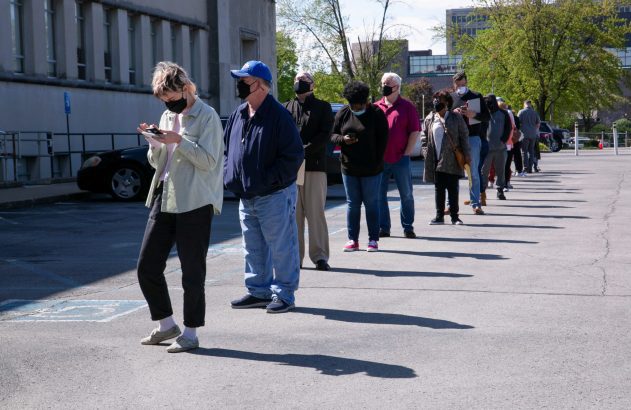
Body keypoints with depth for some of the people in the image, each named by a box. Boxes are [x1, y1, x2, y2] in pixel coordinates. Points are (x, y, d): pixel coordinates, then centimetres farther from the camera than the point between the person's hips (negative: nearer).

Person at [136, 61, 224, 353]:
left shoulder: (207, 116, -6)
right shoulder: (167, 116, 15)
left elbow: (208, 160, -13)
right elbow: (157, 162, 18)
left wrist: (179, 140, -20)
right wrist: (154, 143, -1)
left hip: (194, 203, -7)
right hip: (163, 199, 8)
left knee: (192, 272, 0)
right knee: (147, 267, 7)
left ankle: (190, 333, 12)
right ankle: (166, 325, 21)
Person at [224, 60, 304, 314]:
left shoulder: (279, 116, -13)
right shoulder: (238, 115, 10)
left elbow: (293, 156, -16)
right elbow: (227, 148, 21)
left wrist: (268, 179, -18)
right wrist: (229, 175, 6)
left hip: (274, 196, -8)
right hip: (246, 196, 8)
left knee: (280, 247, 0)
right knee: (253, 248, 15)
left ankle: (284, 294, 10)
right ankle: (258, 291, 26)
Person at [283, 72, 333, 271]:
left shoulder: (322, 107, 9)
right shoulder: (286, 108, 17)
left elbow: (325, 135, -2)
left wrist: (305, 150, -16)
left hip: (315, 166, -3)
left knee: (315, 212, -4)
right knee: (293, 213, 4)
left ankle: (320, 256, 0)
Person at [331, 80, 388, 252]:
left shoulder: (376, 114, -4)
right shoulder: (343, 114, 6)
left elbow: (382, 140, -4)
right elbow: (332, 135, 8)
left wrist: (377, 162, -10)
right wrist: (343, 139, -14)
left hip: (370, 169, -3)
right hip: (349, 167, 3)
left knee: (371, 203, 3)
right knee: (352, 204, 7)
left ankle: (373, 240, 8)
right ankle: (353, 240, 12)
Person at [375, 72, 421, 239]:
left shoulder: (407, 107, 2)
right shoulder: (375, 107, 11)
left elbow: (415, 132, 0)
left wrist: (407, 153, -7)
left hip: (400, 159, -3)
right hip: (379, 160, 3)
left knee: (406, 195, 3)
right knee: (379, 195, 4)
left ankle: (408, 227, 13)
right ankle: (383, 228, 12)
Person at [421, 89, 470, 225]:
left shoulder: (456, 118, 1)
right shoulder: (430, 119, 8)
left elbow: (464, 136, 1)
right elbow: (424, 137, 12)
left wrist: (466, 154, -5)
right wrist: (426, 152, 0)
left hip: (452, 160, -3)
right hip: (436, 161, 3)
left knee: (453, 189, 1)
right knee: (438, 188, 7)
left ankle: (454, 216, 8)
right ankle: (439, 216, 13)